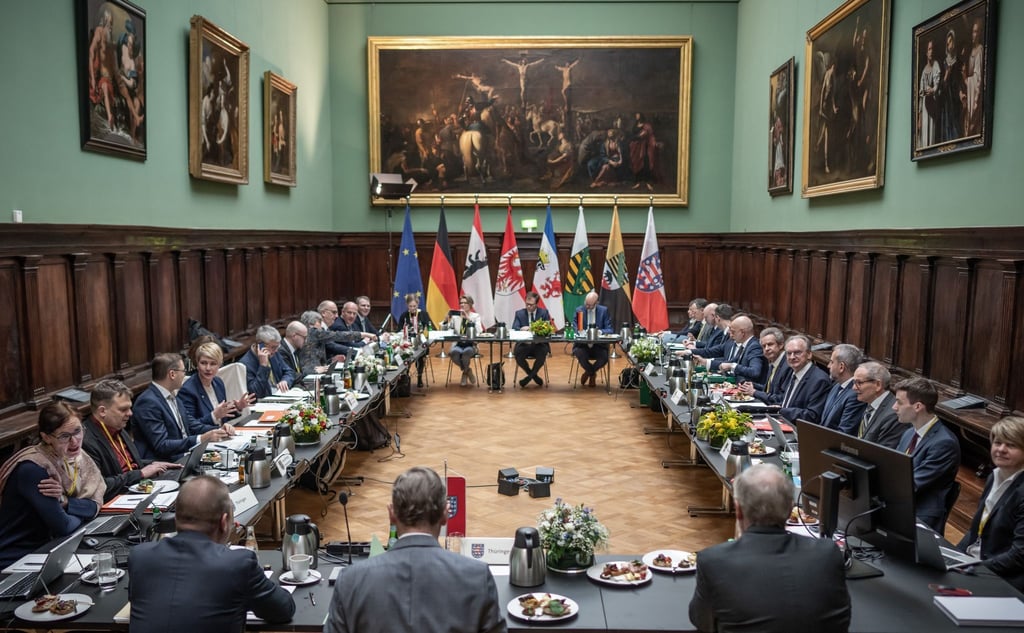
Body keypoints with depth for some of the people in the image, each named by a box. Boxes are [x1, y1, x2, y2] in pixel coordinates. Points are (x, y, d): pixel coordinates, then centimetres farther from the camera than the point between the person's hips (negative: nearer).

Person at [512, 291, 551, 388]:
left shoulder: (544, 313, 7)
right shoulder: (519, 313, 9)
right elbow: (514, 329, -2)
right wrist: (522, 329, -26)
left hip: (539, 344, -1)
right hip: (524, 344, 1)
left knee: (543, 353, -34)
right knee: (517, 354, -30)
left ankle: (529, 376, -11)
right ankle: (535, 376, -5)